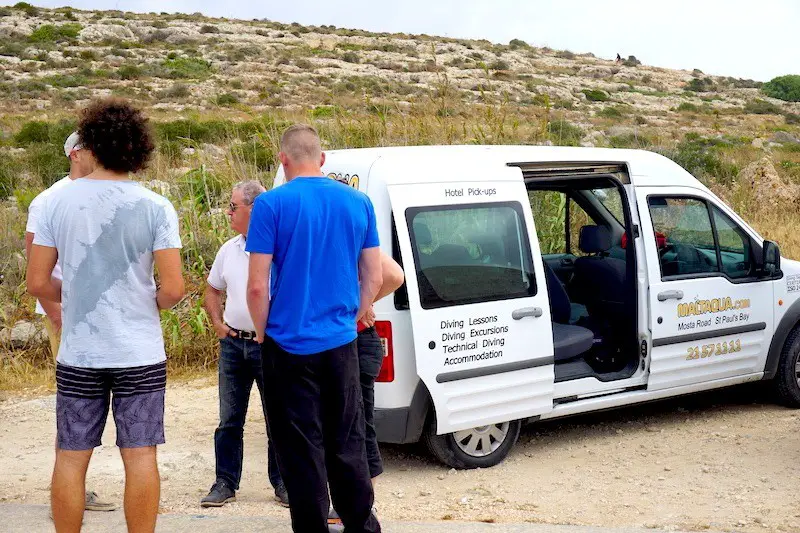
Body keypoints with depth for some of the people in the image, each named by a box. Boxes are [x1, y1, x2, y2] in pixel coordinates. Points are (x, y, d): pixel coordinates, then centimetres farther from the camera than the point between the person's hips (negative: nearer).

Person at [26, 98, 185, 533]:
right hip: (140, 354, -1)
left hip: (78, 354, 1)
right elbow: (173, 289, -11)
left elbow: (37, 283, -3)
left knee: (71, 457, 11)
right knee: (140, 456, 6)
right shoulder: (156, 208, -8)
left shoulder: (55, 202, -3)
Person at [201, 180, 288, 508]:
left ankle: (282, 484, 16)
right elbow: (212, 290, 23)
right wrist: (217, 323, 8)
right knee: (229, 420, 9)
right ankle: (225, 483, 18)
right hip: (233, 343, 5)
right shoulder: (229, 250, 10)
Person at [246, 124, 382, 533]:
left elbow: (257, 286, -10)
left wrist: (263, 333, 5)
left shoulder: (271, 204, -9)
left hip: (289, 346, -4)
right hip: (341, 345, 4)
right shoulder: (358, 203, 3)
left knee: (302, 453, 5)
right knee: (347, 446, 16)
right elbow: (374, 278, 8)